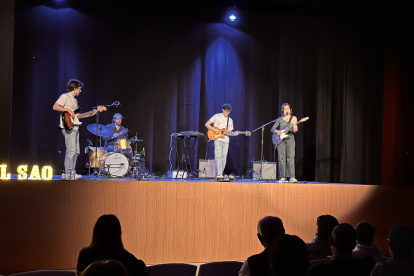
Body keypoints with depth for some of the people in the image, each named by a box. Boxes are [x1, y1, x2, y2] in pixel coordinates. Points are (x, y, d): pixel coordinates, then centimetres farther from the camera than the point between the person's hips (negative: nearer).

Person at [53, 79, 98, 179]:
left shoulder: (74, 100, 23)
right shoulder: (65, 96, -5)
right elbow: (55, 107, -16)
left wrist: (90, 114, 17)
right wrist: (68, 110, -21)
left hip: (74, 128, 10)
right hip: (68, 128, -10)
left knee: (76, 152, 10)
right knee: (71, 151, -12)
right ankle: (68, 174, -9)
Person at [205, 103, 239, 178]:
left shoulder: (230, 120, 17)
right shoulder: (217, 116, 2)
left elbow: (229, 132, 16)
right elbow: (207, 124, -1)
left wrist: (234, 134, -4)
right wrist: (214, 130, -13)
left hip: (226, 140, 5)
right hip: (218, 139, -5)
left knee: (224, 157, 1)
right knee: (219, 156, -14)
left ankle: (221, 174, 7)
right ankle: (218, 175, -17)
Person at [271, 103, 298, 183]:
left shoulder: (293, 118, 10)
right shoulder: (279, 119, 13)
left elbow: (295, 131, 4)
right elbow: (272, 129, 12)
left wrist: (295, 129, -20)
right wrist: (277, 131, -8)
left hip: (290, 138, -2)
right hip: (280, 139, 2)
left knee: (290, 157, -13)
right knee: (281, 158, -2)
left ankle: (292, 177, -16)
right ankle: (283, 177, 1)